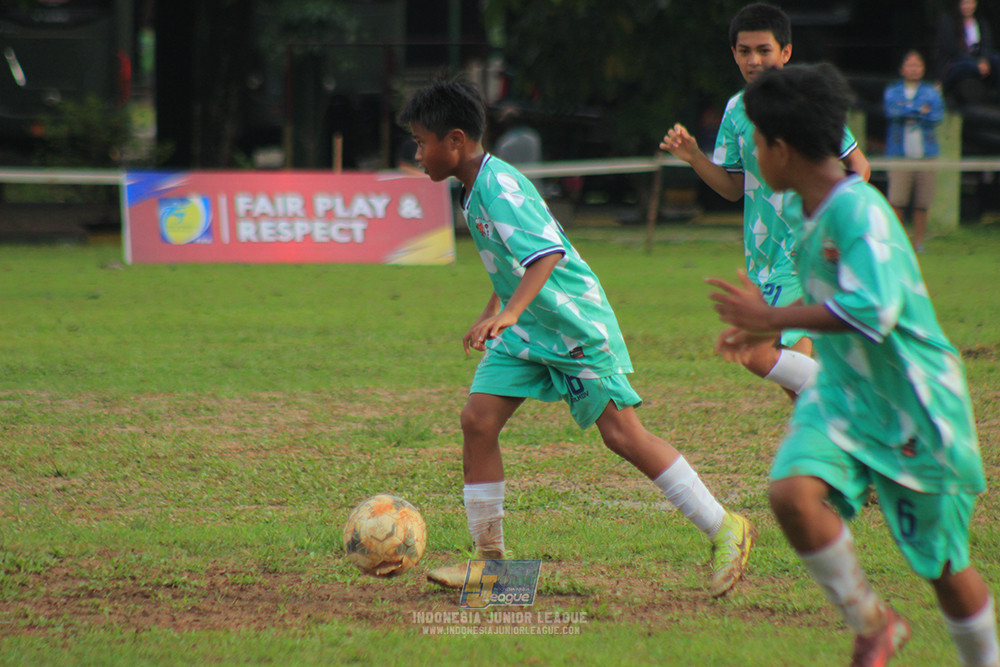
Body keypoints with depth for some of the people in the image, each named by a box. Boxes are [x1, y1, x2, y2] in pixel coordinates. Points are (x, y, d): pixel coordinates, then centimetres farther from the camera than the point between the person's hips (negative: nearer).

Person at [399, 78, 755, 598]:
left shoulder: (500, 188, -22)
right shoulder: (472, 190, 8)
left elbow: (546, 252, -36)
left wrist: (508, 312, -47)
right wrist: (492, 312, 30)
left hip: (575, 322, -9)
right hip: (524, 331, 9)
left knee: (622, 433, -9)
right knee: (477, 421, -3)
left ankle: (725, 529, 1)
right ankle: (489, 556, 4)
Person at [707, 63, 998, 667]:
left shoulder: (859, 209, -22)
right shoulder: (801, 209, 6)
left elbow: (872, 312, -34)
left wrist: (771, 318, -26)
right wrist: (762, 330, 17)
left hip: (914, 404, -7)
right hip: (843, 393, 7)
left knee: (945, 567, 4)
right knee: (793, 492, -22)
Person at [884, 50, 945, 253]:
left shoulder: (931, 92, 12)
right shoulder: (893, 90, 10)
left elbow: (937, 116, -3)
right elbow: (892, 111, -10)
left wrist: (907, 111, -6)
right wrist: (920, 111, -8)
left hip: (925, 153, 1)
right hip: (900, 153, -1)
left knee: (922, 204, 0)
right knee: (896, 201, -9)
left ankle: (918, 242, 7)